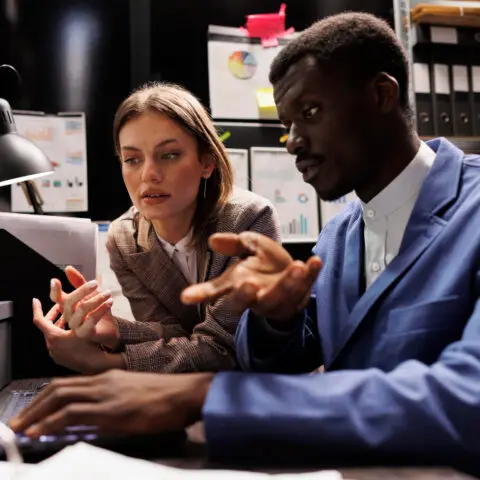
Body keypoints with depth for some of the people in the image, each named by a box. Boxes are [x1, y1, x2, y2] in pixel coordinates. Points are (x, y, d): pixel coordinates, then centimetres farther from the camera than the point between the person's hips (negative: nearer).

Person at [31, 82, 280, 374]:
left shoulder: (251, 221, -25)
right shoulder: (123, 240, -12)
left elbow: (221, 345, -24)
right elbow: (175, 334, -10)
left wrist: (100, 362, -33)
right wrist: (112, 331, -31)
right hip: (189, 384, 3)